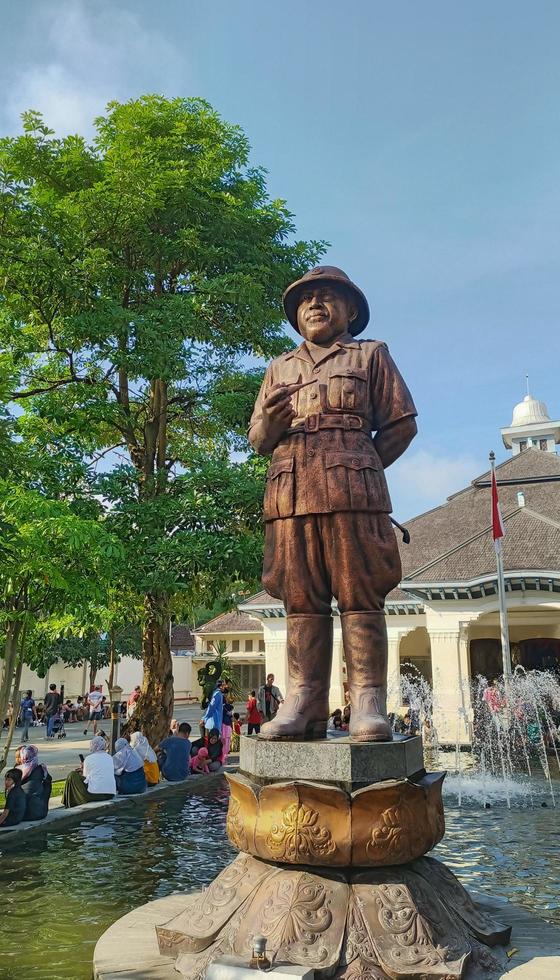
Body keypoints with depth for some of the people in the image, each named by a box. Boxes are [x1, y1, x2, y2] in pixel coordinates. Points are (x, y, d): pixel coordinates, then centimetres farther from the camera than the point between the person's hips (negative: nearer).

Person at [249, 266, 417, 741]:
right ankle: (303, 704, -1)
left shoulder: (371, 355, 18)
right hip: (291, 496, 3)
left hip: (353, 493, -3)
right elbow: (257, 438, 19)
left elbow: (401, 424, 12)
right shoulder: (280, 368, 27)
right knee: (302, 600, -1)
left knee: (360, 596, -7)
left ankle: (368, 706, -7)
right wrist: (271, 418, -3)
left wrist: (362, 470, 7)